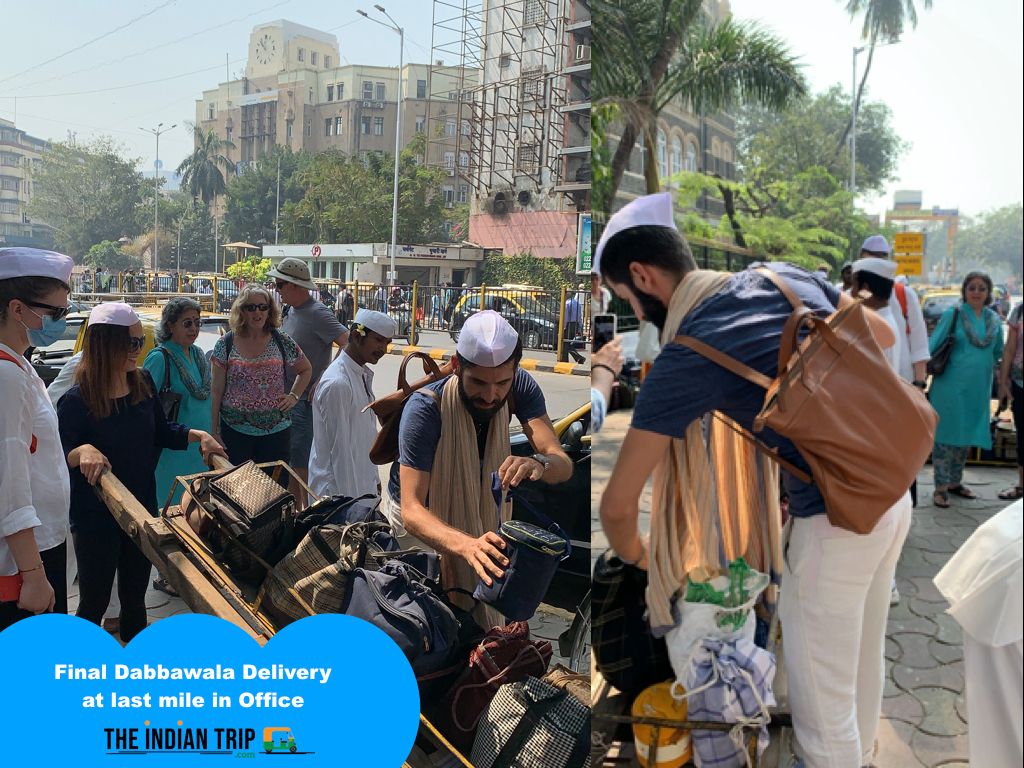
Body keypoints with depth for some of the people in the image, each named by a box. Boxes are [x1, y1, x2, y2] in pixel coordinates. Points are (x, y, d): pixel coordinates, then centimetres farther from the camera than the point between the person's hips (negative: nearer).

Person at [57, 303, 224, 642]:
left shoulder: (143, 382, -2)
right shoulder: (76, 400, -19)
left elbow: (161, 432, 11)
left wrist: (197, 435, -4)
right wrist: (82, 451, -38)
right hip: (96, 516, -5)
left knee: (135, 594, 22)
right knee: (93, 601, 10)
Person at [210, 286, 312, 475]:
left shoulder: (282, 342, 1)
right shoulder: (225, 344, 0)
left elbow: (306, 369, 16)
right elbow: (216, 391, 2)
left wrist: (294, 396, 2)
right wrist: (214, 431, 1)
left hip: (276, 431, 1)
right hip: (235, 431, 0)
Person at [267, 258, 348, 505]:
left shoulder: (317, 313, -16)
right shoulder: (292, 311, 11)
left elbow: (349, 344, -26)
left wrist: (323, 379, -25)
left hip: (306, 402, -9)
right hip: (287, 400, 9)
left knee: (302, 467, -4)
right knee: (288, 465, 17)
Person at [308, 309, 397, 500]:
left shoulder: (364, 375, 8)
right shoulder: (337, 384, -20)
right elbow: (340, 448, -19)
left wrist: (374, 480, 16)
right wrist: (350, 498, -17)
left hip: (364, 484, 8)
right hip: (338, 490, -8)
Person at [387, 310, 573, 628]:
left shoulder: (520, 387, -24)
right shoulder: (424, 408, -37)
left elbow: (563, 464, -30)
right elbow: (411, 509, -42)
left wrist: (539, 463, -56)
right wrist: (466, 544, -62)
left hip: (479, 511, 4)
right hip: (420, 517, -4)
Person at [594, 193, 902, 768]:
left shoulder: (684, 360, -16)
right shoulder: (787, 275, 2)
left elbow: (617, 505, -11)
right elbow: (883, 336, 18)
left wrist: (635, 554, 10)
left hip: (835, 519, -8)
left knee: (822, 701, 9)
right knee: (863, 663, 26)